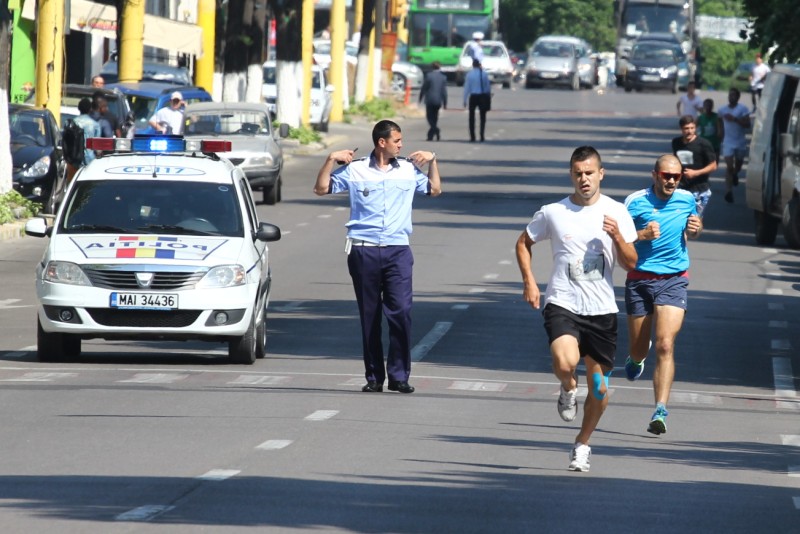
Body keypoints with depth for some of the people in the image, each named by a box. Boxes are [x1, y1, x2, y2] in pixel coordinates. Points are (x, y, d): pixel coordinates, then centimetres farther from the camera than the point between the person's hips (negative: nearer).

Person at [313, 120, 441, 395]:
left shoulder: (408, 170, 12)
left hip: (397, 250, 1)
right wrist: (331, 160, -1)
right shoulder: (355, 170, 6)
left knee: (401, 311, -13)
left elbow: (435, 189, 26)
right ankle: (374, 377, 10)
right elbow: (321, 189, 8)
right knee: (369, 317, 3)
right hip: (364, 251, -1)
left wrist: (432, 160, 15)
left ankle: (399, 375, -8)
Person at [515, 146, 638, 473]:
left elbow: (630, 264, 2)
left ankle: (582, 445, 29)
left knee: (599, 388, 6)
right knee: (565, 363, -30)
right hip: (562, 305, -2)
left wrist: (617, 237, -16)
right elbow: (524, 243, 17)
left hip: (602, 310, 2)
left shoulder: (616, 213, 2)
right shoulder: (553, 213, 1)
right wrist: (529, 281, 4)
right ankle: (568, 390, 6)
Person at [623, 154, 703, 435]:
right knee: (638, 349, 12)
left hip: (673, 280, 0)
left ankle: (660, 411, -21)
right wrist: (641, 235, -22)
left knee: (665, 345, -16)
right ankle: (636, 358, 52)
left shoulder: (687, 200, 5)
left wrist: (695, 230, 0)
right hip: (640, 278, 0)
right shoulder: (635, 202, -5)